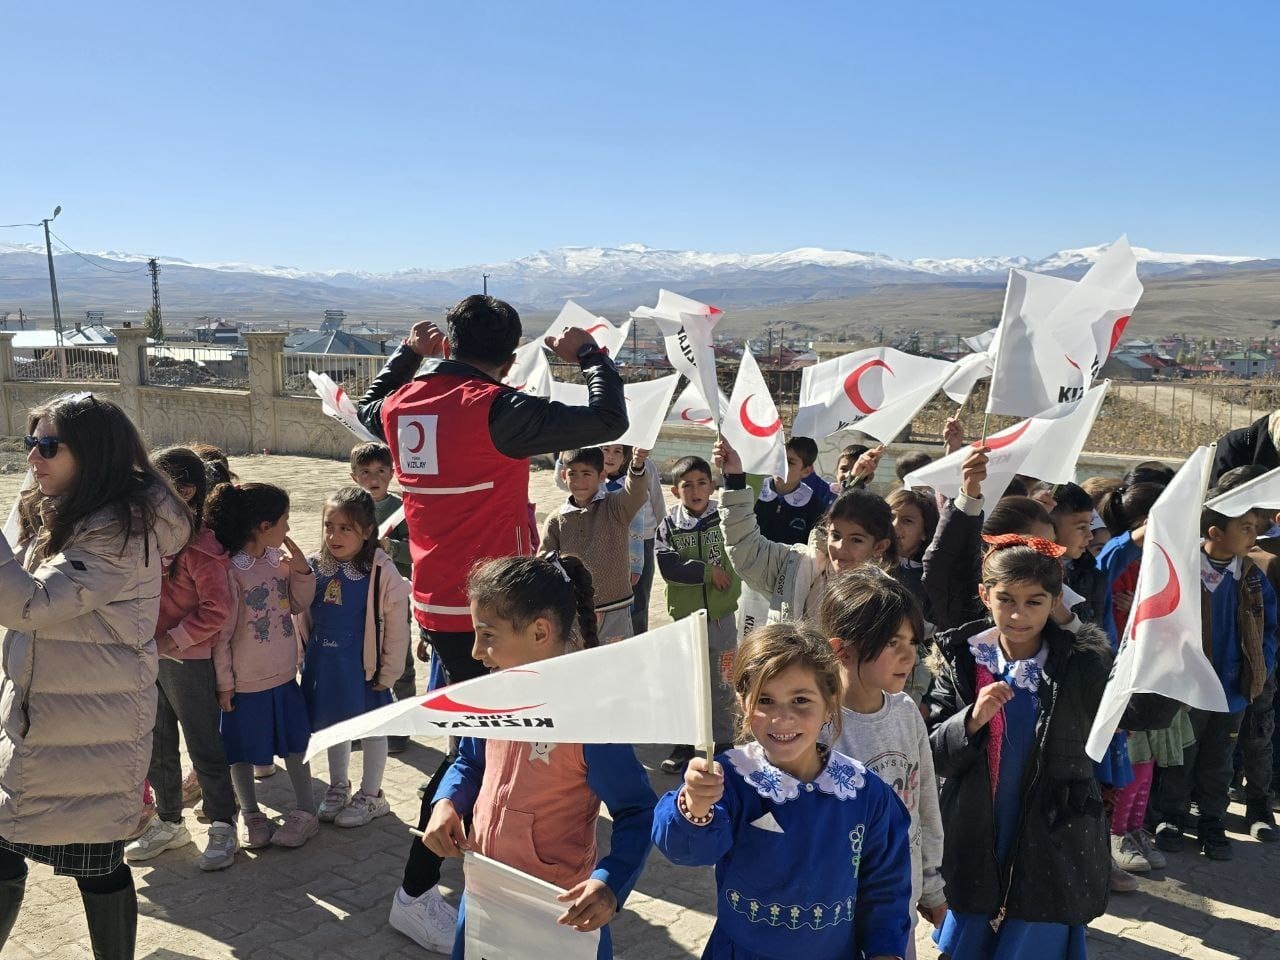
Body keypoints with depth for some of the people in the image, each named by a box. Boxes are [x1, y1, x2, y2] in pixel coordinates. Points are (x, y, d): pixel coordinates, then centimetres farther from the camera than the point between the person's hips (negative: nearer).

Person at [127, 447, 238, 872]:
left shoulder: (200, 545, -18)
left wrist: (172, 640, -17)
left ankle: (223, 828, 18)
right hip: (148, 657, 8)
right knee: (157, 746, 18)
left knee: (203, 745, 4)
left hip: (188, 659, -8)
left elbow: (217, 609, -19)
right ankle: (169, 823, 34)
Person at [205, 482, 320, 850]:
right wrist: (224, 682, -10)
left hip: (284, 674, 6)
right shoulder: (231, 570, -21)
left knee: (295, 743, 15)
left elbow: (299, 605, 8)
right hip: (244, 681, -6)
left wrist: (302, 570, -9)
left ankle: (306, 811, 29)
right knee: (242, 751, 12)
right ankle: (251, 815, 30)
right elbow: (222, 632, -15)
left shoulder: (281, 558, -3)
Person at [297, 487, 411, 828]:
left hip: (363, 666, -5)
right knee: (333, 725, 20)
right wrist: (305, 657, 5)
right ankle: (338, 788, 39)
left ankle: (370, 796, 28)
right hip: (323, 665, 5)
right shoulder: (315, 567, -4)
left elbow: (396, 627, -13)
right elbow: (303, 617, 7)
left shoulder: (381, 572, -18)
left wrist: (387, 673, -10)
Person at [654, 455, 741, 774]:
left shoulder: (725, 518, -2)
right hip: (685, 618, 0)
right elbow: (669, 566, -14)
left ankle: (723, 744, 26)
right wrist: (708, 572, -16)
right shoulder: (669, 525, -4)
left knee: (722, 685, 11)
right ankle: (684, 744, 27)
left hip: (722, 616, 0)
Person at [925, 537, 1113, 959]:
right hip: (974, 847, 2)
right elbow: (934, 753, -4)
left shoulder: (1080, 664, -8)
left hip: (1051, 848, -2)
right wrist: (973, 719, -22)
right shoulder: (962, 658, -4)